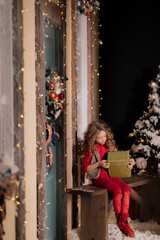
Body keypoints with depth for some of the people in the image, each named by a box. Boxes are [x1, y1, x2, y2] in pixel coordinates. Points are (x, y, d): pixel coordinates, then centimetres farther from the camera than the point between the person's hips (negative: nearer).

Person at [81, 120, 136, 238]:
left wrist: (130, 163, -2)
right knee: (117, 190, -28)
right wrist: (99, 164, -19)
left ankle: (124, 221, -15)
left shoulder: (110, 145, 13)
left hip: (111, 174, 5)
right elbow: (84, 168, -6)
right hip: (99, 177, -5)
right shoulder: (91, 149, -1)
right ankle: (119, 219, -10)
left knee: (127, 189, -20)